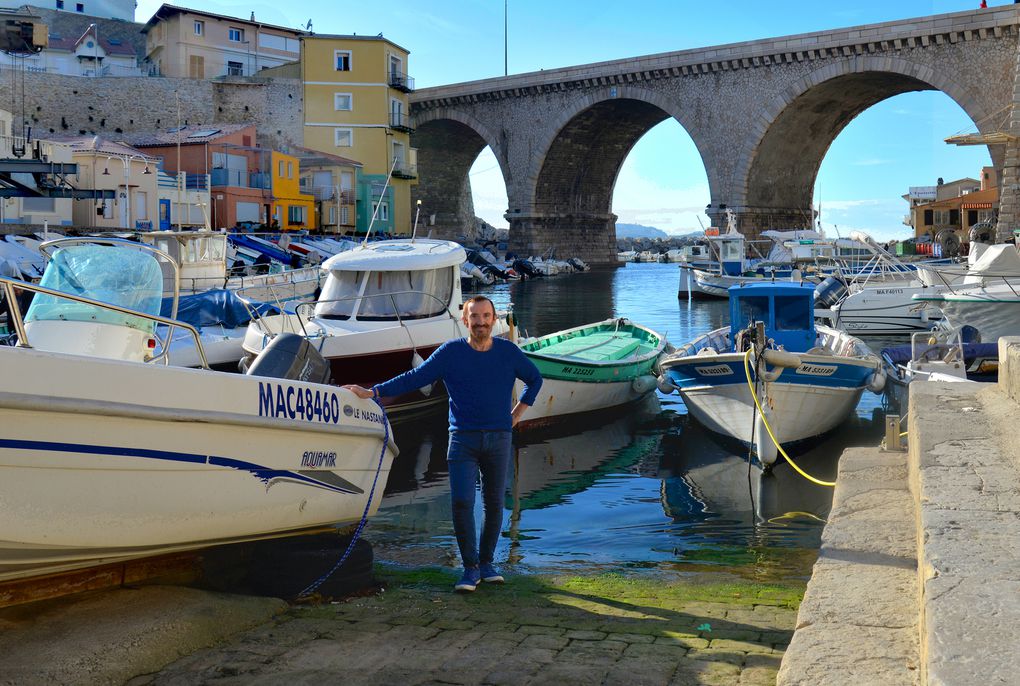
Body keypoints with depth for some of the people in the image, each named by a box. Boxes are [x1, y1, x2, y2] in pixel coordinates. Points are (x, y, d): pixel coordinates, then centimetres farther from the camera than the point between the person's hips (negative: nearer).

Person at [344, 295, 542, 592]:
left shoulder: (508, 352, 4)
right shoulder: (450, 352, 0)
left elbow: (535, 379, 21)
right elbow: (412, 379, 1)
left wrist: (517, 413, 13)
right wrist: (372, 392, -5)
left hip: (499, 438, 1)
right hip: (463, 437, -1)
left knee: (494, 504, 6)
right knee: (461, 503, -11)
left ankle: (486, 563, 22)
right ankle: (470, 568, 1)